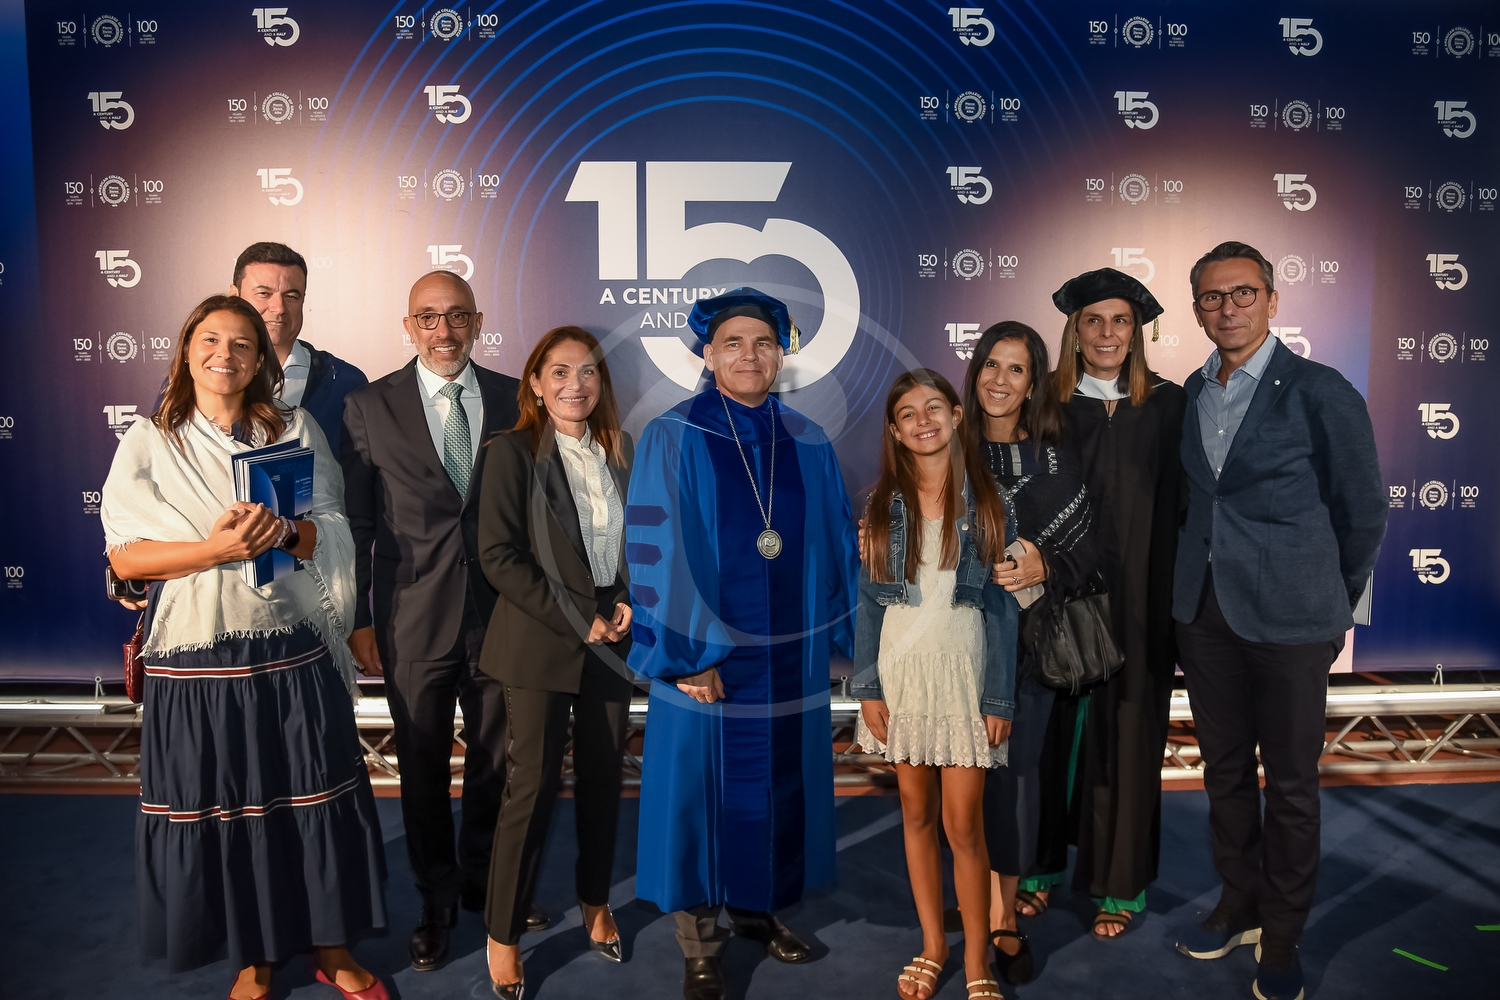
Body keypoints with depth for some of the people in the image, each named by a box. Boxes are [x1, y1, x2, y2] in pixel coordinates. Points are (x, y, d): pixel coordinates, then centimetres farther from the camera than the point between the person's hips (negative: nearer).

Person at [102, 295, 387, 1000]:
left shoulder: (294, 429, 8)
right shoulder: (149, 442, 5)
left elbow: (333, 530, 2)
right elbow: (125, 556, -3)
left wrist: (283, 532, -19)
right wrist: (217, 549, -19)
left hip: (293, 656, 1)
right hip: (196, 661, 0)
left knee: (315, 801, 6)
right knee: (221, 813, 9)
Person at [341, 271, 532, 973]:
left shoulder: (513, 400, 1)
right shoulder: (370, 407, -1)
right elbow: (356, 522, 0)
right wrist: (358, 618, -1)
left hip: (500, 614, 1)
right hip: (413, 620, -1)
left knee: (493, 759, 15)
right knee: (423, 766, 12)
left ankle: (483, 882, 38)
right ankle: (437, 900, 33)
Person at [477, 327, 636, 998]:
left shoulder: (619, 452, 9)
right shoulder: (514, 451, -7)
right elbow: (499, 555, -13)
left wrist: (629, 601, -2)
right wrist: (577, 620, -15)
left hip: (611, 641, 5)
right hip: (540, 643, -5)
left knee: (603, 777, 13)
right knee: (533, 786, 0)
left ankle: (595, 901, 34)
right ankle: (503, 933, 18)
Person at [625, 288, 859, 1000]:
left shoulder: (809, 446, 5)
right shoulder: (672, 439, -8)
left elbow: (837, 547, 10)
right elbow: (657, 552, -12)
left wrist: (845, 634, 7)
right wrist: (686, 653, -16)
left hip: (789, 657, 4)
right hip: (707, 654, -4)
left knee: (776, 784, 15)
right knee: (702, 787, 7)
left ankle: (756, 907, 38)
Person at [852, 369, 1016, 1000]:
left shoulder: (986, 503, -2)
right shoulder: (882, 505, 2)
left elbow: (1001, 605, -2)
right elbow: (868, 601, 3)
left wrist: (1000, 698, -5)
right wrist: (868, 688, -3)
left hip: (963, 669, -2)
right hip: (899, 670, 2)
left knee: (963, 824, 0)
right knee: (916, 813, 12)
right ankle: (932, 945, 29)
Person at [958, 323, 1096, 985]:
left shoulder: (1054, 459, 1)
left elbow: (1084, 552, 1)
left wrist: (1044, 568, -18)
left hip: (1028, 638, 0)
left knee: (1017, 769, 4)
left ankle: (1005, 913, 20)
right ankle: (987, 900, 28)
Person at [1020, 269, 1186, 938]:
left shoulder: (1167, 405, 2)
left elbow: (1180, 508, 0)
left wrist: (1172, 605, -6)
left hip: (1136, 597, 0)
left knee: (1125, 734, 8)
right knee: (1053, 726, 9)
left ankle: (1118, 882, 24)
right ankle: (1042, 863, 27)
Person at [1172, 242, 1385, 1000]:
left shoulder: (1321, 392, -9)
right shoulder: (1193, 392, 7)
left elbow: (1362, 511, -2)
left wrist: (1333, 609, 5)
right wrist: (1195, 584, 10)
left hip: (1288, 621, -5)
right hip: (1205, 612, 5)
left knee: (1290, 784, 8)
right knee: (1224, 770, 16)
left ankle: (1281, 937, 25)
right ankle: (1239, 903, 34)